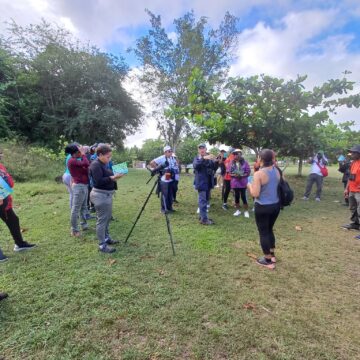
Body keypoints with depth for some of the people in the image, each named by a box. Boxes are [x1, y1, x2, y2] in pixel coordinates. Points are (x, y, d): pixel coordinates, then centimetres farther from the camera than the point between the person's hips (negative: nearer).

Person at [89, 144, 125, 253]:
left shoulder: (103, 164, 13)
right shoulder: (95, 165, -15)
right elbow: (99, 181, -23)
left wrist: (114, 177, 4)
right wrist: (113, 177, -24)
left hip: (107, 194, 10)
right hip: (101, 195, -10)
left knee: (107, 218, 18)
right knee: (102, 220, -3)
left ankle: (107, 238, 32)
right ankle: (102, 245, 5)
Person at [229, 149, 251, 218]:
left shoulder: (245, 162, -6)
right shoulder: (232, 163, 2)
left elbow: (248, 172, -6)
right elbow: (230, 172, 4)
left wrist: (242, 175, -19)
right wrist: (234, 175, -15)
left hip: (243, 182, -3)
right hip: (235, 182, 3)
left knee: (243, 196, 0)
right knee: (237, 196, 11)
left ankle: (246, 211, 15)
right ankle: (238, 210, 25)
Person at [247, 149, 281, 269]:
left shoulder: (259, 174, -20)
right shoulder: (276, 171, 1)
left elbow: (255, 194, -21)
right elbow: (277, 187, 14)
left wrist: (249, 185, -2)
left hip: (263, 207, -7)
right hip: (275, 205, 7)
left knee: (263, 232, 8)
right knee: (269, 229, 24)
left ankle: (268, 261, 20)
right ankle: (272, 255, 36)